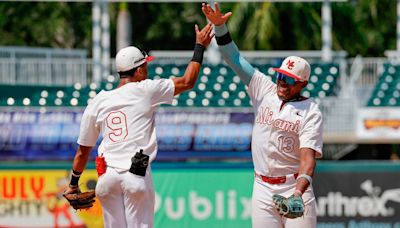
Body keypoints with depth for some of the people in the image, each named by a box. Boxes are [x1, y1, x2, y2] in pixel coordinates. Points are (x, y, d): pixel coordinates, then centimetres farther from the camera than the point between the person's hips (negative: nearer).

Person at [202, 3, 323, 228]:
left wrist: (299, 191, -34)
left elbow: (308, 156, -18)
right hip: (263, 188, 4)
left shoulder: (311, 112, -7)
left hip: (294, 187, -4)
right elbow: (236, 59, 5)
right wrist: (220, 26, -8)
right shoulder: (264, 90, 6)